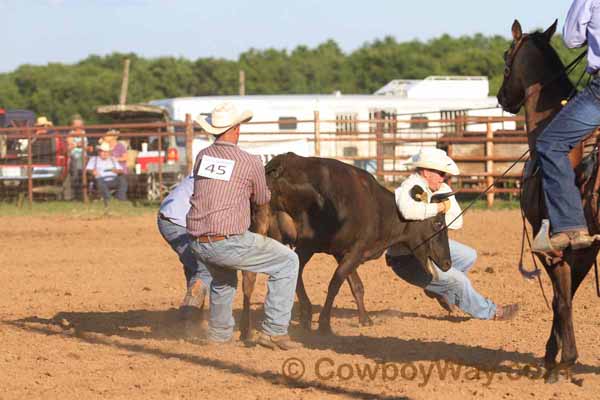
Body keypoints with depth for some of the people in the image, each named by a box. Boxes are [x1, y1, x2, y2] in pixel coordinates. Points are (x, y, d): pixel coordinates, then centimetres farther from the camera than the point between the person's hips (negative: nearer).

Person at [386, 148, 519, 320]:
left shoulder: (443, 189, 1)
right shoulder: (409, 189, -26)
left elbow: (457, 222, 3)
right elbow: (408, 210, -49)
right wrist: (437, 207, -33)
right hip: (407, 260, -9)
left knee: (469, 256, 16)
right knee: (458, 280, -11)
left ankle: (437, 289, 24)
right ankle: (489, 312, 8)